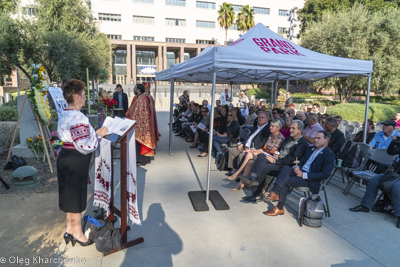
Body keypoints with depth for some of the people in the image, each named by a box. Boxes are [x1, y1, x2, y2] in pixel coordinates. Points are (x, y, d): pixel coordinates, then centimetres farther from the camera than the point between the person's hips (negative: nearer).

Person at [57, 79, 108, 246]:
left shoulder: (64, 114, 8)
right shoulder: (78, 117, -25)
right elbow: (85, 146, -27)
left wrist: (94, 133, 13)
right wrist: (99, 134, -15)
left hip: (66, 158, 10)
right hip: (75, 162, -10)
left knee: (71, 196, 21)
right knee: (76, 197, 6)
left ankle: (70, 229, 38)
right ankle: (77, 233, 25)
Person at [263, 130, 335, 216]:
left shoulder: (329, 155, -6)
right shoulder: (311, 149, 19)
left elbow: (325, 174, -15)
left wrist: (303, 175, -20)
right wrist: (297, 167, -4)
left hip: (310, 180, -6)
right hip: (300, 172, 7)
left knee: (285, 181, -25)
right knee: (286, 168, -25)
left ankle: (280, 208, -18)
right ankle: (275, 193, -34)